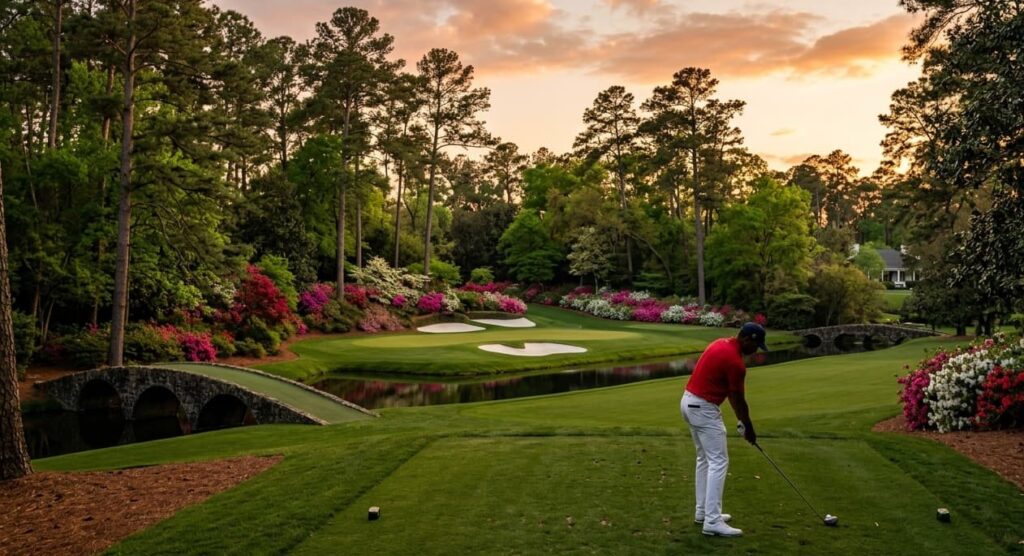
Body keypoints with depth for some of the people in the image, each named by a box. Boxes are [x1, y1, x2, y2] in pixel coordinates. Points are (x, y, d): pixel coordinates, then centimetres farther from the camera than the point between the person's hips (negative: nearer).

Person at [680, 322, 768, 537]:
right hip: (703, 409, -10)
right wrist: (749, 428, 6)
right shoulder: (735, 362, -19)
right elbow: (739, 399, -9)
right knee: (718, 461, -6)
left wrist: (741, 420, 21)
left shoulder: (721, 344, 10)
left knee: (705, 459, 18)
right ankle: (712, 521, -7)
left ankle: (703, 511, 24)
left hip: (689, 402, 10)